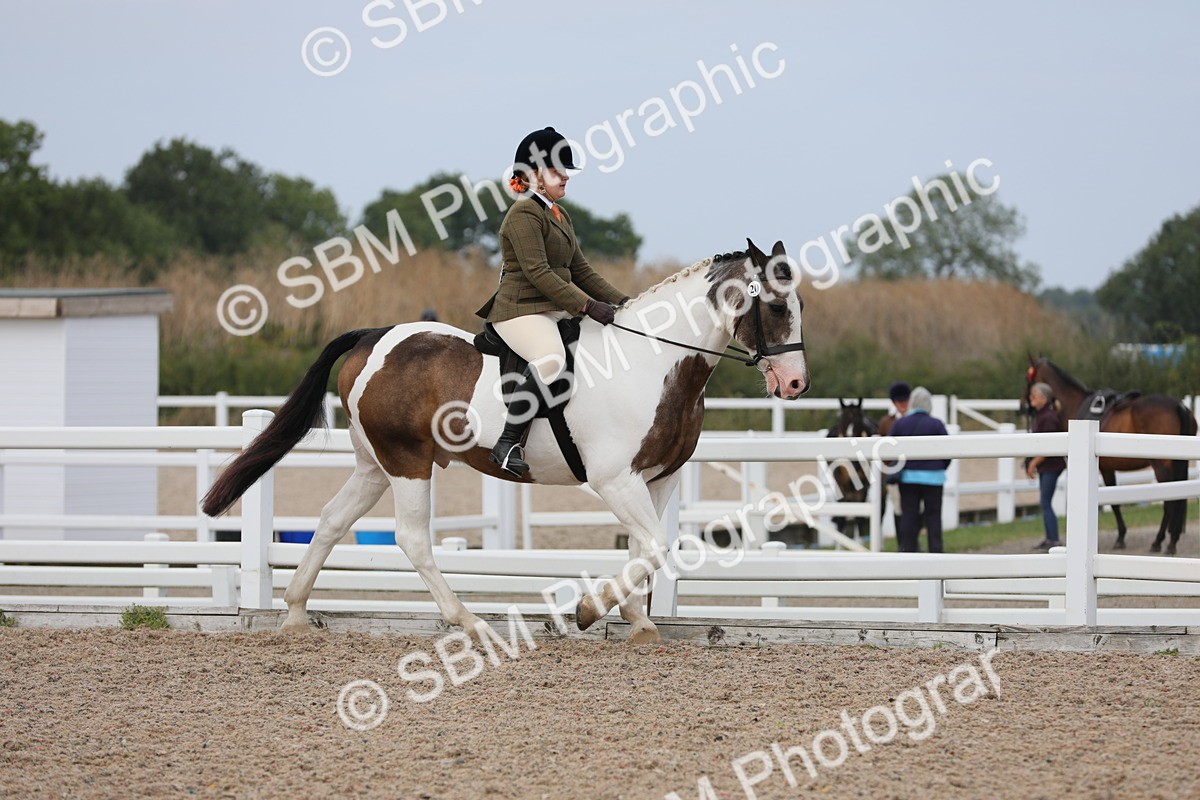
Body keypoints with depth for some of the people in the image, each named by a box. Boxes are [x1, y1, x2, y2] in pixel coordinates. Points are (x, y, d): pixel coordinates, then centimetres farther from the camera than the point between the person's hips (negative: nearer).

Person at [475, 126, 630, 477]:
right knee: (552, 358, -38)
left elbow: (581, 270, 21)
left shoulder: (560, 215, 20)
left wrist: (622, 302, 9)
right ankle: (507, 444, -34)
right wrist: (587, 306, -25)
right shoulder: (524, 214, -11)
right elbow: (538, 273, -20)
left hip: (557, 311, 11)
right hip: (521, 310, -11)